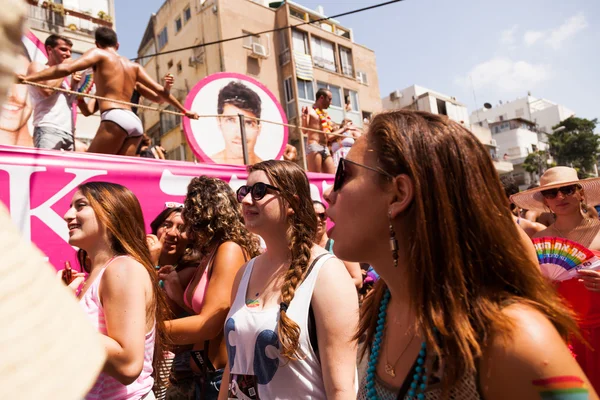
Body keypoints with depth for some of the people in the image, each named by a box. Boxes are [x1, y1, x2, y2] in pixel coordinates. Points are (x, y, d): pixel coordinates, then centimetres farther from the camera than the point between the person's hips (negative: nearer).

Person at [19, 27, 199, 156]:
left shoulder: (98, 54, 11)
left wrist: (28, 78, -5)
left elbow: (66, 69, -5)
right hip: (135, 121, 6)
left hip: (115, 118, -6)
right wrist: (184, 110, 36)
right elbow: (160, 90, 27)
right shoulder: (134, 66, 26)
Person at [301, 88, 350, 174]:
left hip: (325, 148, 8)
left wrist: (344, 129, 32)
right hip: (314, 147, -8)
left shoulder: (325, 115, 22)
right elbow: (305, 130, -12)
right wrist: (304, 117, -29)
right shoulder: (310, 111, 0)